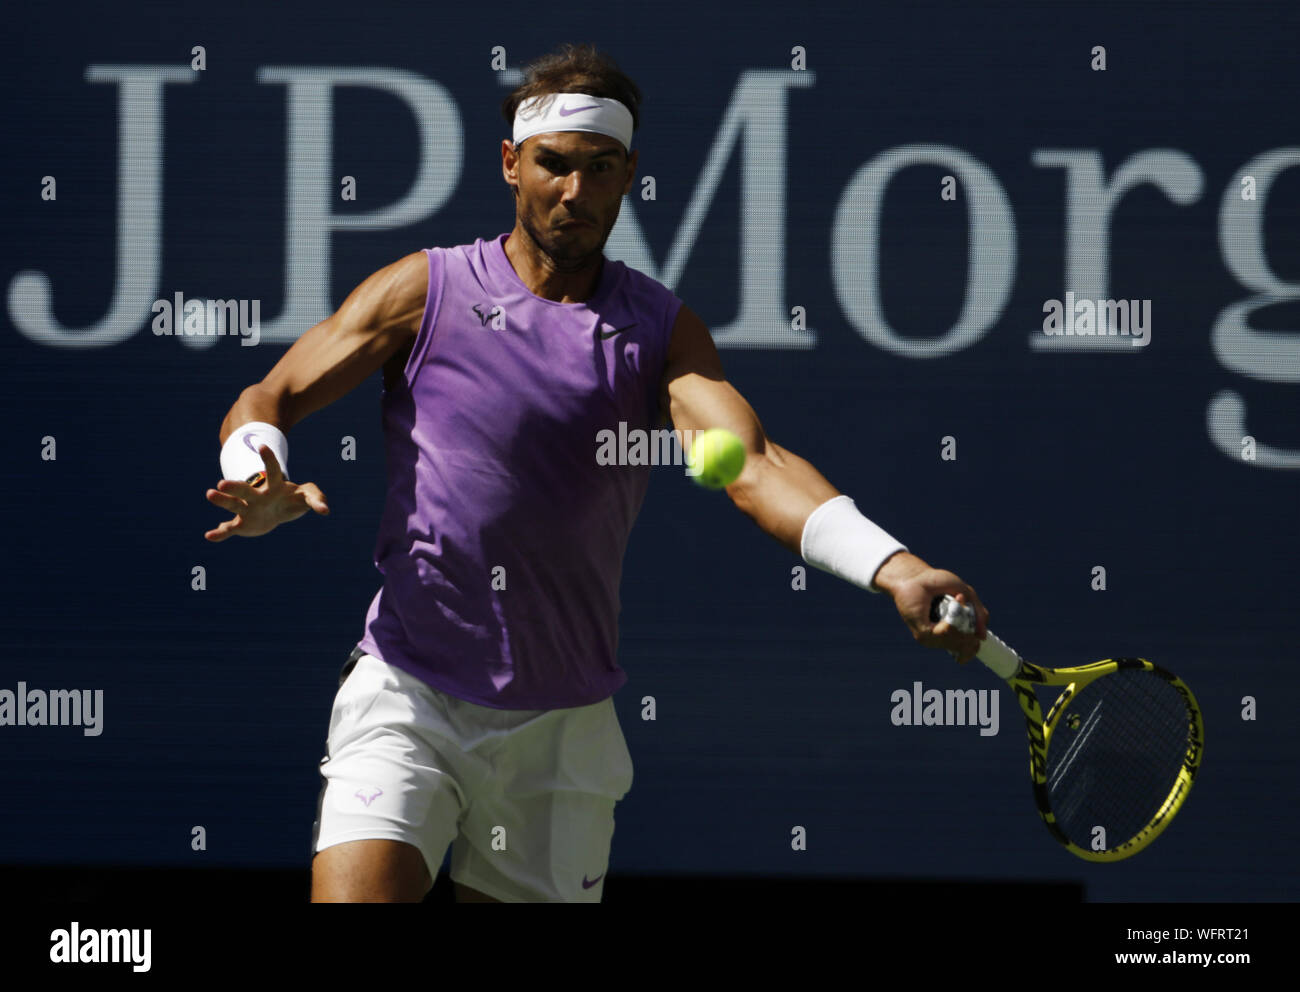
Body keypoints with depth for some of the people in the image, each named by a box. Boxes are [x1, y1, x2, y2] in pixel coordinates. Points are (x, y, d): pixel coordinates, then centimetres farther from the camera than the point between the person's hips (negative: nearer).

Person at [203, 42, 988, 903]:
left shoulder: (662, 330, 4)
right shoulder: (427, 291, 1)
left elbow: (754, 466, -11)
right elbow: (266, 403, 5)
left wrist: (895, 570, -30)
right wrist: (261, 488, -21)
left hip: (563, 725, 2)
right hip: (408, 699, -2)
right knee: (358, 892, -23)